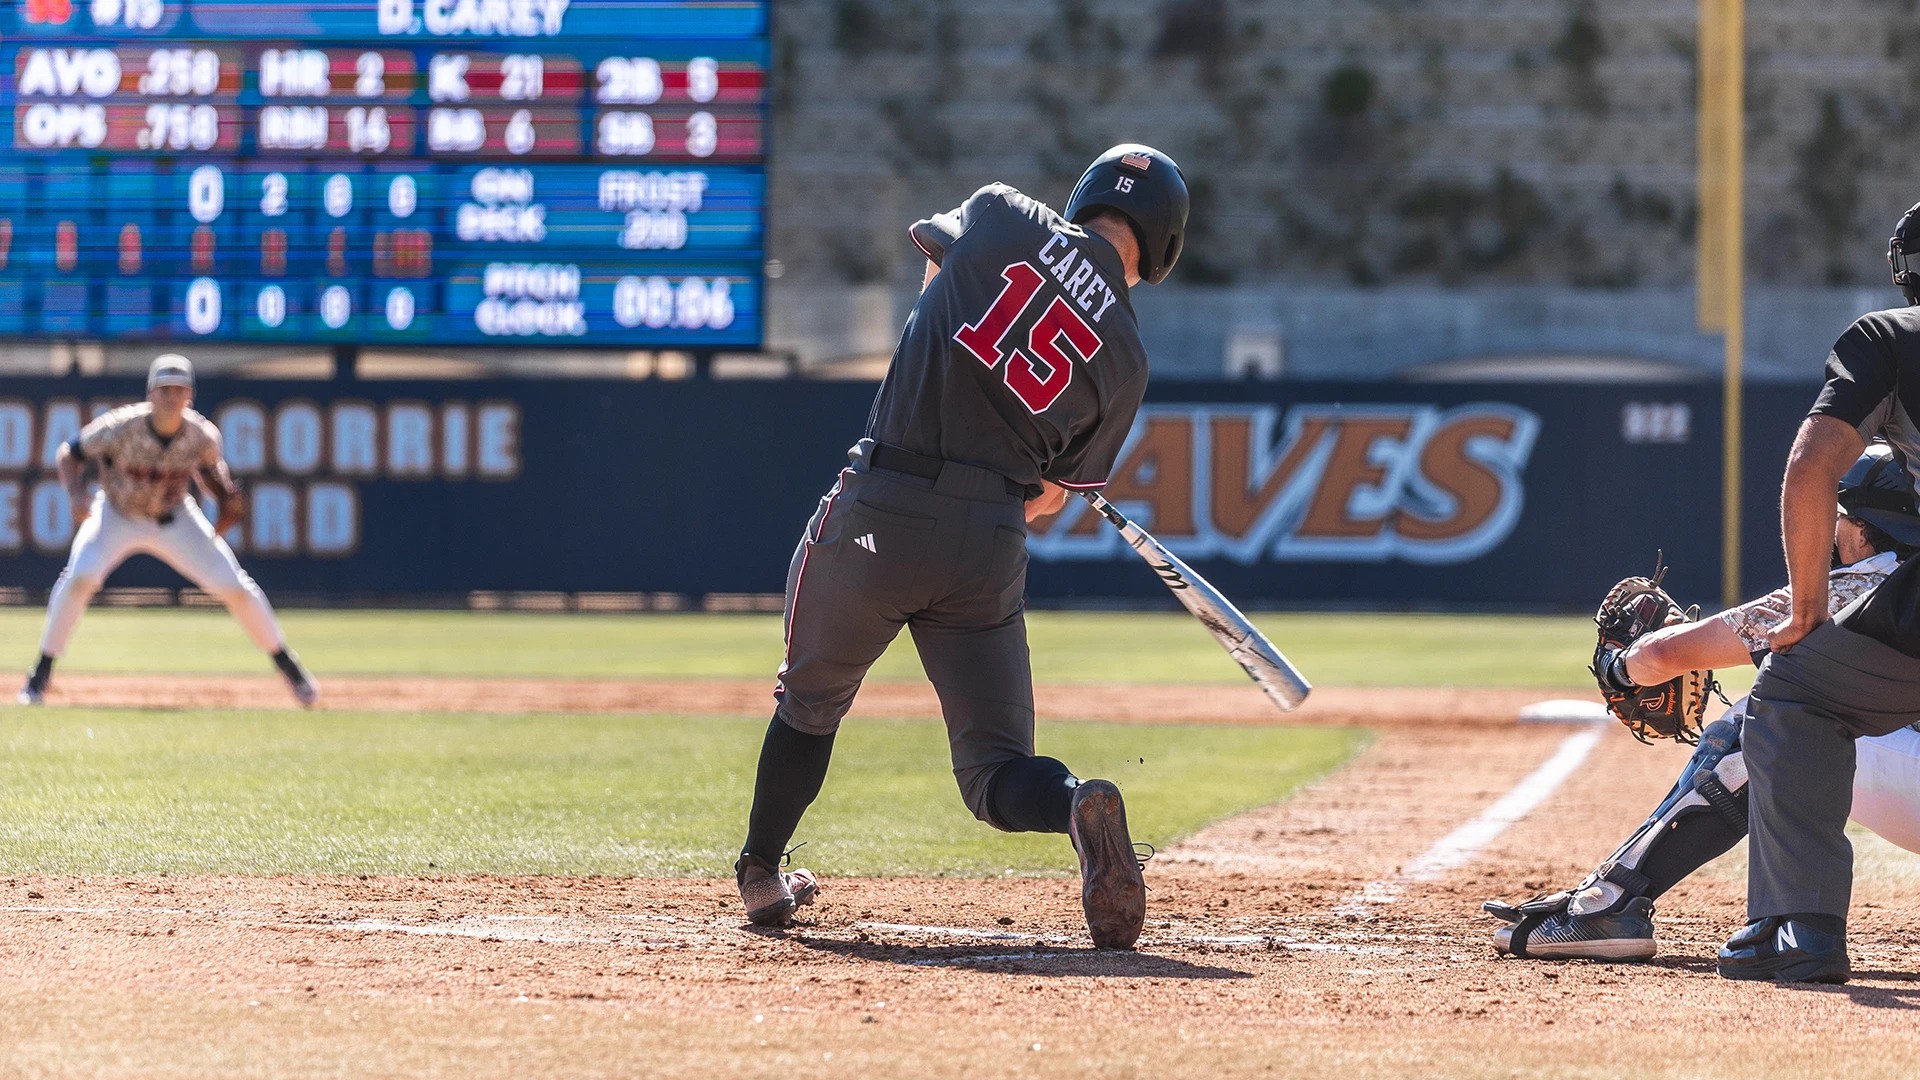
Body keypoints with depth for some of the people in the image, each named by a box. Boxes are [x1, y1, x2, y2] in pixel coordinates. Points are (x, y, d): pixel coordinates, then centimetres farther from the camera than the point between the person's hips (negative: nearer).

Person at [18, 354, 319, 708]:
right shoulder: (121, 427, -28)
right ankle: (42, 675, -11)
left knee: (236, 588, -6)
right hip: (117, 516, -2)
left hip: (173, 520, 2)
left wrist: (227, 496, -16)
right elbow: (68, 454, -17)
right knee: (79, 579, -26)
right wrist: (77, 494, -34)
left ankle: (287, 665, 16)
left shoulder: (203, 436, -20)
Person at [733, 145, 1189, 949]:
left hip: (875, 517, 0)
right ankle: (1080, 804, -26)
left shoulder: (1002, 218, 2)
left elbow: (931, 250, 27)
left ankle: (760, 875, 37)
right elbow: (1049, 497, 13)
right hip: (992, 544, 0)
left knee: (812, 700, 25)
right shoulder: (1124, 360, 6)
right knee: (996, 769, 6)